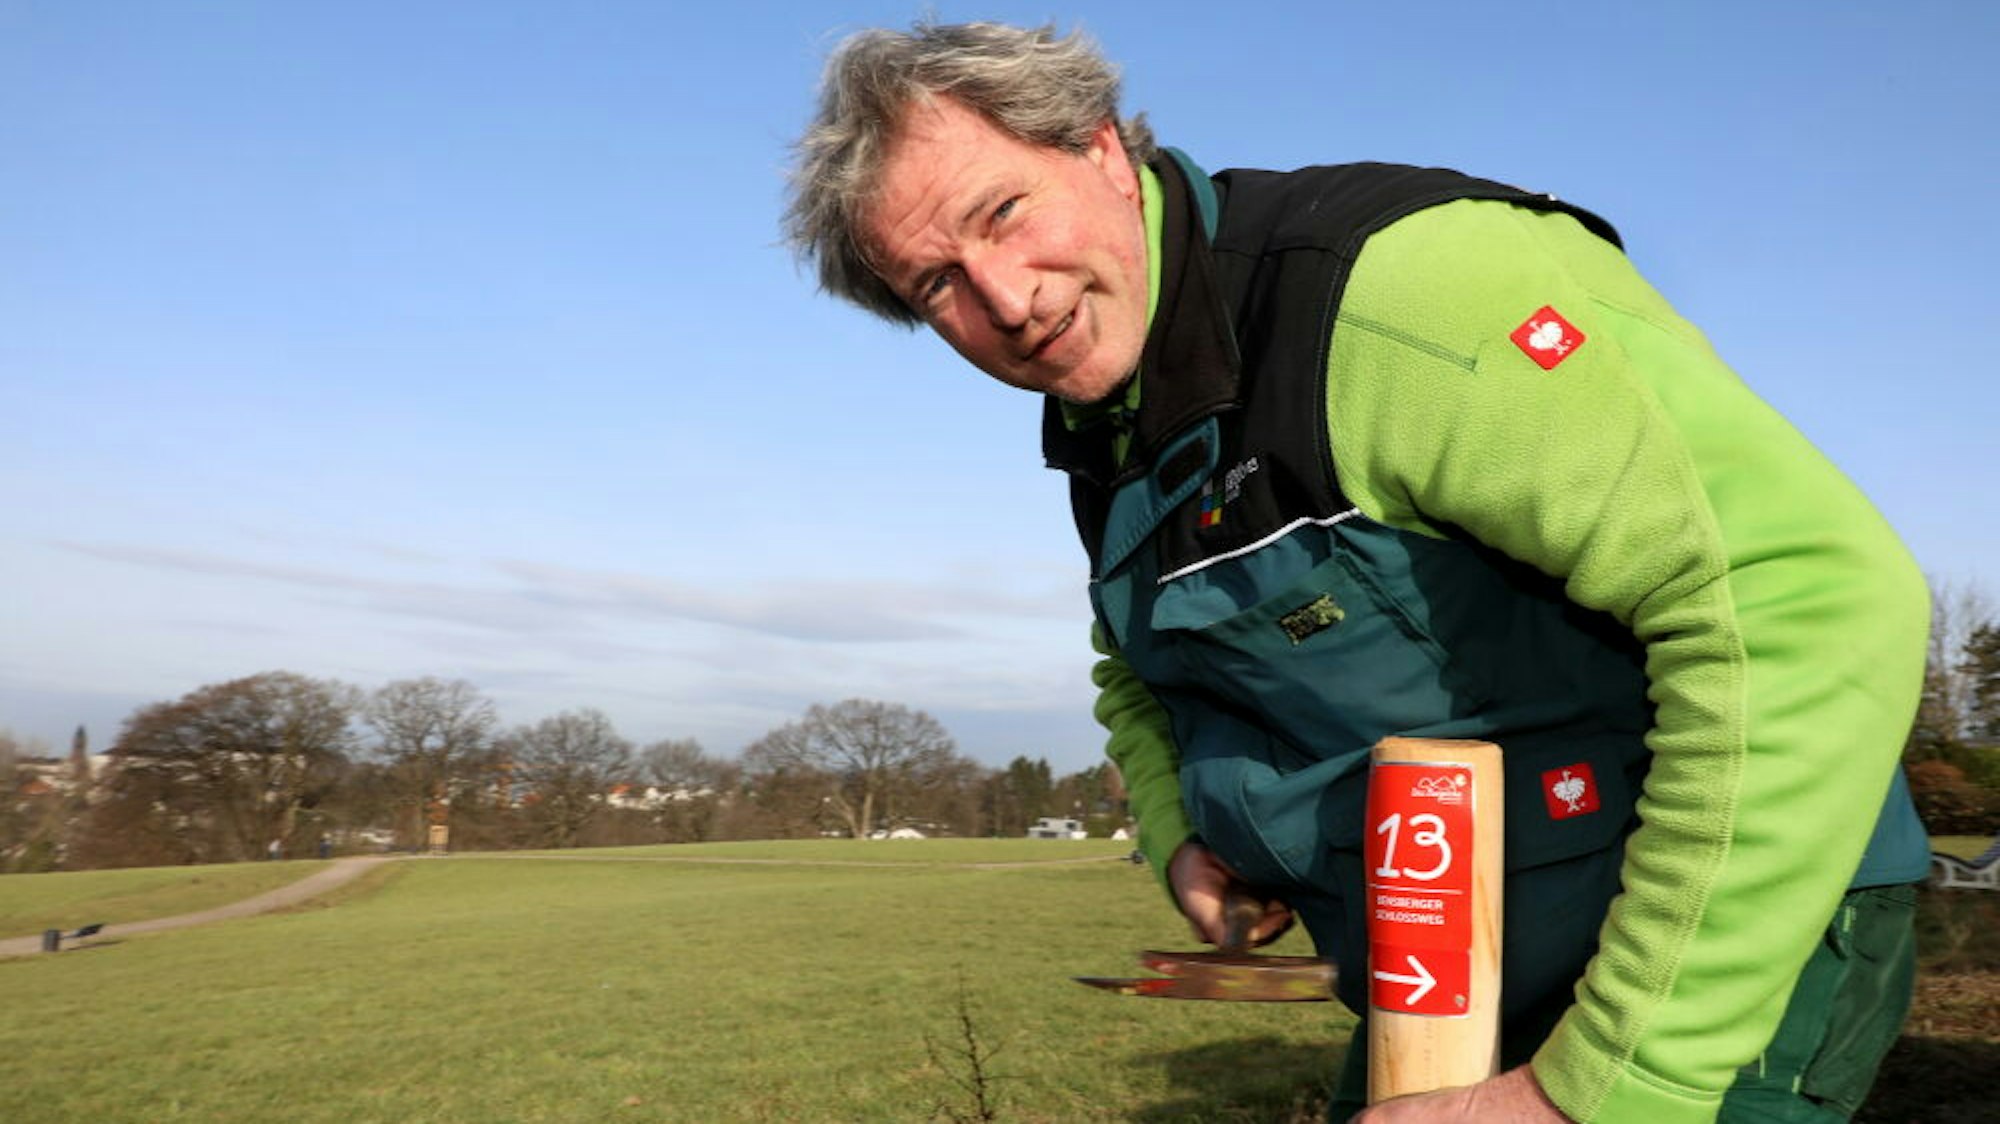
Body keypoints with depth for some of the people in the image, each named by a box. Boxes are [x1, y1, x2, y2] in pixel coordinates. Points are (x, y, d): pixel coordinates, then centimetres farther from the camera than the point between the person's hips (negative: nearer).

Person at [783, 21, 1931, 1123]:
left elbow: (1819, 600, -32)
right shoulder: (1105, 429, 4)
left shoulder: (1393, 286, -25)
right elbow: (1136, 671, 24)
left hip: (1719, 959, -7)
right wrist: (1180, 837, 3)